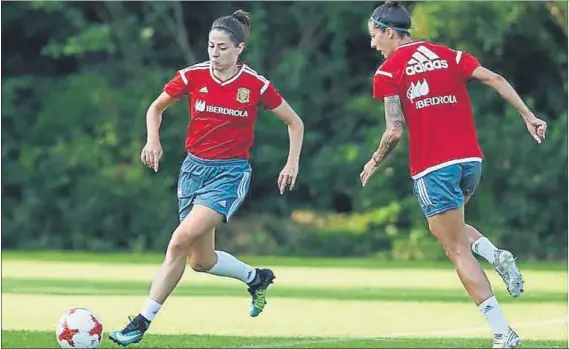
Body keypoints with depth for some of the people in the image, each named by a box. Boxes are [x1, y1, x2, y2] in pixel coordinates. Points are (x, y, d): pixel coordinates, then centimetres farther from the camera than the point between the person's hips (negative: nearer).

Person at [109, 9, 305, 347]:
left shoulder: (256, 85, -8)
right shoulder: (192, 76, -3)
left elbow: (295, 122, 4)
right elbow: (156, 107, 13)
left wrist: (293, 162, -6)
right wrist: (153, 140, -5)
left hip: (231, 173, -5)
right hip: (195, 167, 5)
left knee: (181, 240, -22)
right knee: (202, 260, 9)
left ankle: (143, 321, -18)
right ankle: (257, 277, 39)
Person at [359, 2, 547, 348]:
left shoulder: (388, 72, -1)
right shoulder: (448, 55, 14)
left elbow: (394, 131, -7)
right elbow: (494, 79, 3)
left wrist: (374, 163, 9)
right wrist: (528, 116, 4)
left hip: (433, 168, -5)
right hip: (471, 159, 6)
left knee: (458, 251, 1)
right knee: (445, 227, 30)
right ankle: (495, 254, 1)